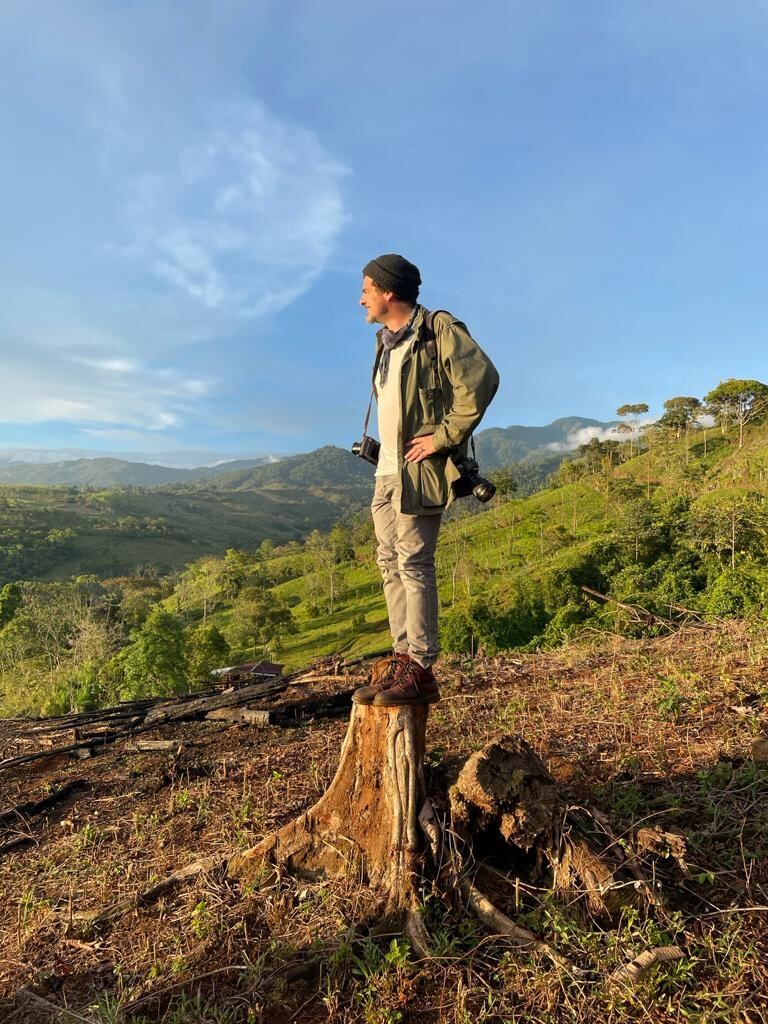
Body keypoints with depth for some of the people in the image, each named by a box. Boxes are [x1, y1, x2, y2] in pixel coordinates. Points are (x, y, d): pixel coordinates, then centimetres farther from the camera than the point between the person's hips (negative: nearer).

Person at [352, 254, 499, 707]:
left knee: (414, 565, -8)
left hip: (417, 470, -9)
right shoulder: (387, 341, 19)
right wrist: (382, 454, 16)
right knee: (391, 564, 8)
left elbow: (481, 378, -20)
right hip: (387, 472, 9)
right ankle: (403, 659, 15)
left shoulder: (438, 329, -7)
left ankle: (420, 670, -1)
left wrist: (445, 436, -18)